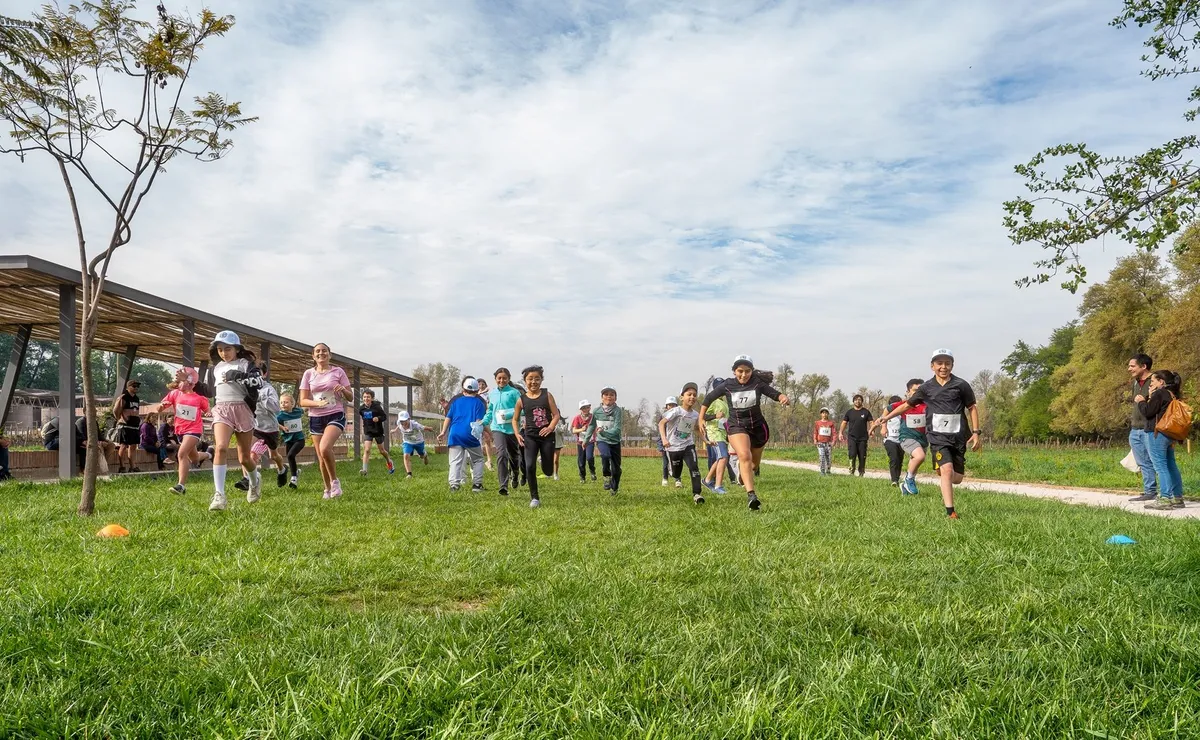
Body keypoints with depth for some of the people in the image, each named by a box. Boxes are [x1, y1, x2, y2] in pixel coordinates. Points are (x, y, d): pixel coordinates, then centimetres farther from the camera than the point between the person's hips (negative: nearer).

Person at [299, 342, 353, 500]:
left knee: (325, 448, -27)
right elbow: (303, 401, 1)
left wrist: (343, 390, -17)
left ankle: (335, 481, -7)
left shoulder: (338, 371, 2)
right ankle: (328, 489, 24)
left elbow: (350, 398, 5)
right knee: (321, 458, 5)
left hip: (336, 415, -3)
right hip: (315, 418, 3)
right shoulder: (308, 374, 5)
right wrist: (317, 403, -19)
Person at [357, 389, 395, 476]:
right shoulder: (361, 408, -2)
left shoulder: (377, 406, -14)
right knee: (366, 450, -14)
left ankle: (390, 463, 38)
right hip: (368, 432, 2)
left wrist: (378, 418, -27)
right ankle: (364, 469, -16)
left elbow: (384, 416, -8)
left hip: (378, 431, -2)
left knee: (382, 451, 11)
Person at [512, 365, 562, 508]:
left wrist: (550, 427, -21)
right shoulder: (521, 399, 0)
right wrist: (517, 434, -5)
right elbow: (515, 419, 10)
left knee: (548, 471, 5)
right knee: (530, 466, -15)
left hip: (547, 436, 0)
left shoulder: (547, 395, -1)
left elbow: (556, 415, -4)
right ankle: (534, 498, 0)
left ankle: (544, 459, 44)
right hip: (530, 436, 0)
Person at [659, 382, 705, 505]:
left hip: (688, 445, 3)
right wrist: (664, 439, -33)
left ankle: (696, 494, -14)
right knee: (676, 471, 12)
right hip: (673, 447, -3)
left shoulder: (696, 414, -1)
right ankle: (677, 479, 51)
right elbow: (661, 423, -21)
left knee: (694, 467, -18)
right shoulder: (676, 411, -17)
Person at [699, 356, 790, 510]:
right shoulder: (727, 386, -9)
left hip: (758, 426, 2)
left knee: (755, 463, 18)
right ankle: (751, 495, -32)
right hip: (737, 426, -2)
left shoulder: (758, 384, -11)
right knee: (745, 456, -28)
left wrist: (783, 397, -37)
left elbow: (775, 394, -14)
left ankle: (743, 472, 55)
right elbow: (708, 398, 3)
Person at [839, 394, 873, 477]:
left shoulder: (866, 412, 5)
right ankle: (851, 472, -7)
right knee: (852, 454, -14)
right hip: (852, 437, 0)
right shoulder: (849, 412, 7)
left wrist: (871, 430, -18)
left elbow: (871, 422, 1)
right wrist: (841, 433, -3)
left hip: (863, 438, 0)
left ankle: (861, 473, 14)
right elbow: (844, 422, 8)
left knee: (862, 457, 4)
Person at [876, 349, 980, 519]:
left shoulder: (961, 385, 1)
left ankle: (945, 490, 40)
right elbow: (908, 404, 14)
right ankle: (950, 512, -15)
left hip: (958, 436, 1)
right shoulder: (926, 387, 4)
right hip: (938, 436, -1)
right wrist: (887, 417, 7)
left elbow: (972, 408, 9)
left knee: (957, 478, 3)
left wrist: (975, 433, 4)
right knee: (947, 469, -20)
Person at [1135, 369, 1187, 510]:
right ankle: (1178, 497, 17)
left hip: (1156, 433, -9)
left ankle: (1165, 499, -12)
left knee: (1160, 466, -9)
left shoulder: (1159, 394, -13)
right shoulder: (1173, 394, 15)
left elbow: (1147, 412, -12)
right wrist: (1149, 398, 13)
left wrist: (1141, 401, 4)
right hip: (1170, 435, 9)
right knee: (1171, 466, 13)